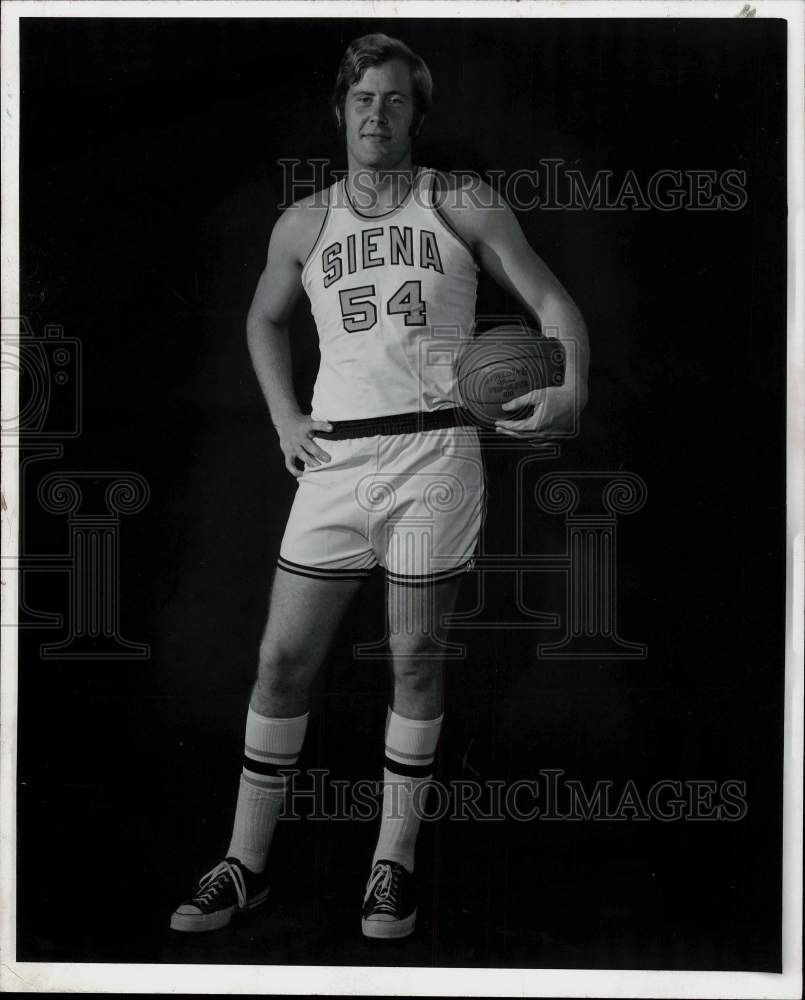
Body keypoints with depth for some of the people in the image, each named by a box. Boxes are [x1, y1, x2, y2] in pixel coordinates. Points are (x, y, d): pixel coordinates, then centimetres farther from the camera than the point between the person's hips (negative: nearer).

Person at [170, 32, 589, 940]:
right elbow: (265, 319, 27)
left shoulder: (462, 208, 4)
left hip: (433, 450, -2)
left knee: (416, 659, 2)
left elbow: (550, 300, 4)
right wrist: (284, 418, 13)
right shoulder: (303, 224, 12)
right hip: (335, 457, 3)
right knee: (283, 658, 1)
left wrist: (570, 388, -15)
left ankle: (394, 864, 15)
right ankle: (245, 864, 13)